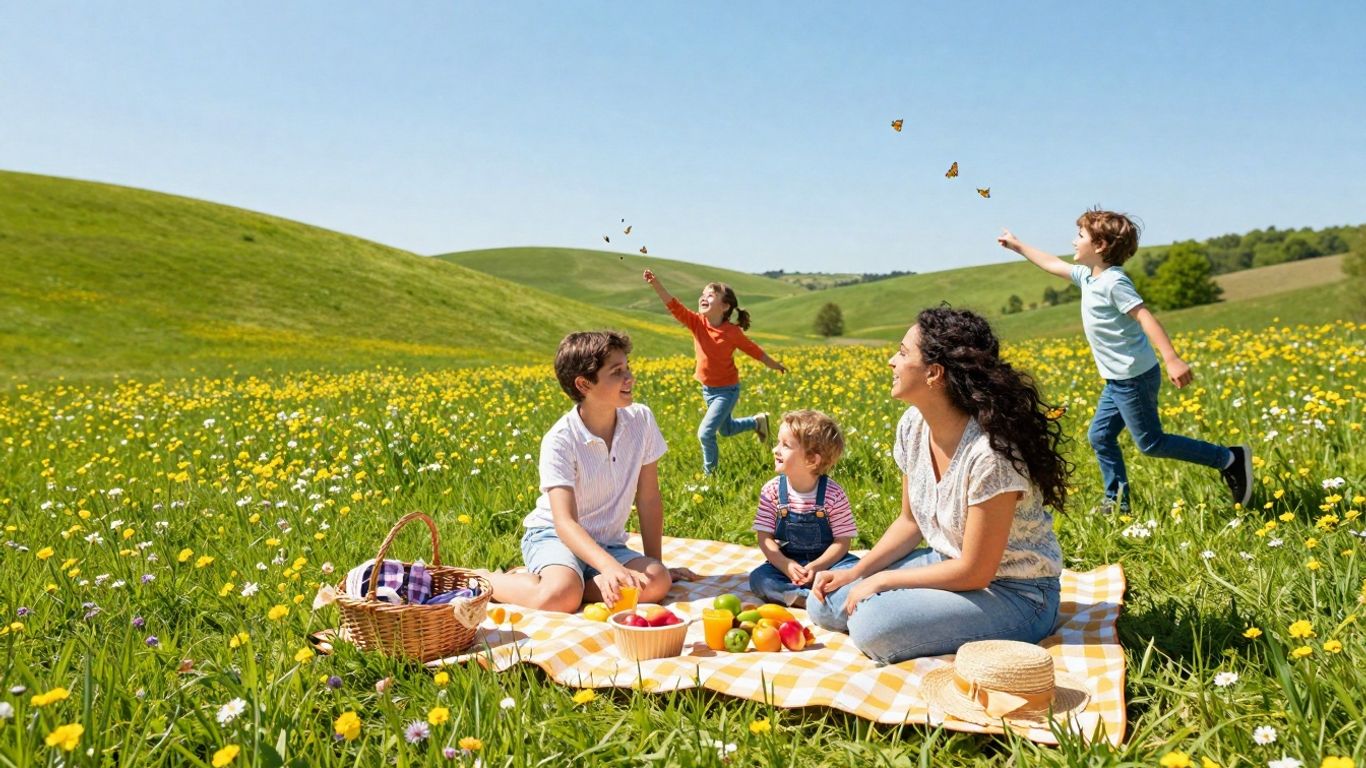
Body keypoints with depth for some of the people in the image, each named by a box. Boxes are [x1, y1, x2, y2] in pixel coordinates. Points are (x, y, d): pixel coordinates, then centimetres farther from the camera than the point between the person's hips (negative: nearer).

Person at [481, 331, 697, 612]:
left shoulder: (641, 420, -7)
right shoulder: (560, 441, -21)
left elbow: (649, 499, 1)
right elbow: (565, 522, -29)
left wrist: (655, 563, 1)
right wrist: (609, 566, -45)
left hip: (608, 543, 5)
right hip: (554, 536, -5)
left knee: (659, 583, -26)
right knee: (560, 597, -37)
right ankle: (484, 580, -7)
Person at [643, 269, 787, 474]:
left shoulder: (732, 332, -20)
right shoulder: (697, 323, -12)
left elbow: (753, 350, -4)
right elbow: (674, 306, -26)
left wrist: (774, 365, 10)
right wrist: (656, 284, -41)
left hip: (727, 390, -6)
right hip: (707, 388, 6)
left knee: (705, 433, -14)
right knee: (726, 429, 25)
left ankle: (710, 472, 7)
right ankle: (758, 421, 50)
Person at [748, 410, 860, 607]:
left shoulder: (833, 494, -11)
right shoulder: (772, 491, -6)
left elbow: (843, 541, -9)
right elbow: (765, 538, -5)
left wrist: (816, 567, -23)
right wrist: (786, 565, -21)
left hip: (825, 562, -1)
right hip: (785, 563, 2)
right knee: (758, 578, -25)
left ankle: (794, 596, -33)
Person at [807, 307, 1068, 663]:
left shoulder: (988, 452, -30)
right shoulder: (913, 426, -4)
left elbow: (974, 573, -23)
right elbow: (910, 522, 8)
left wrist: (881, 581, -16)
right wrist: (856, 572, -4)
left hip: (1014, 594, -8)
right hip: (951, 565, 8)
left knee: (872, 624, -28)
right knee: (825, 602, 0)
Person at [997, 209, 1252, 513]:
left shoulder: (1113, 282, -18)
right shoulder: (1088, 276, 8)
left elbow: (1146, 317, -28)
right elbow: (1053, 265, 24)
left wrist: (1172, 359, -37)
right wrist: (1017, 245, 32)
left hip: (1134, 377, -9)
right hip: (1119, 378, 9)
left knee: (1150, 443, -2)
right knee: (1100, 436, 11)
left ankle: (1230, 459, 7)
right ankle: (1117, 503, 19)